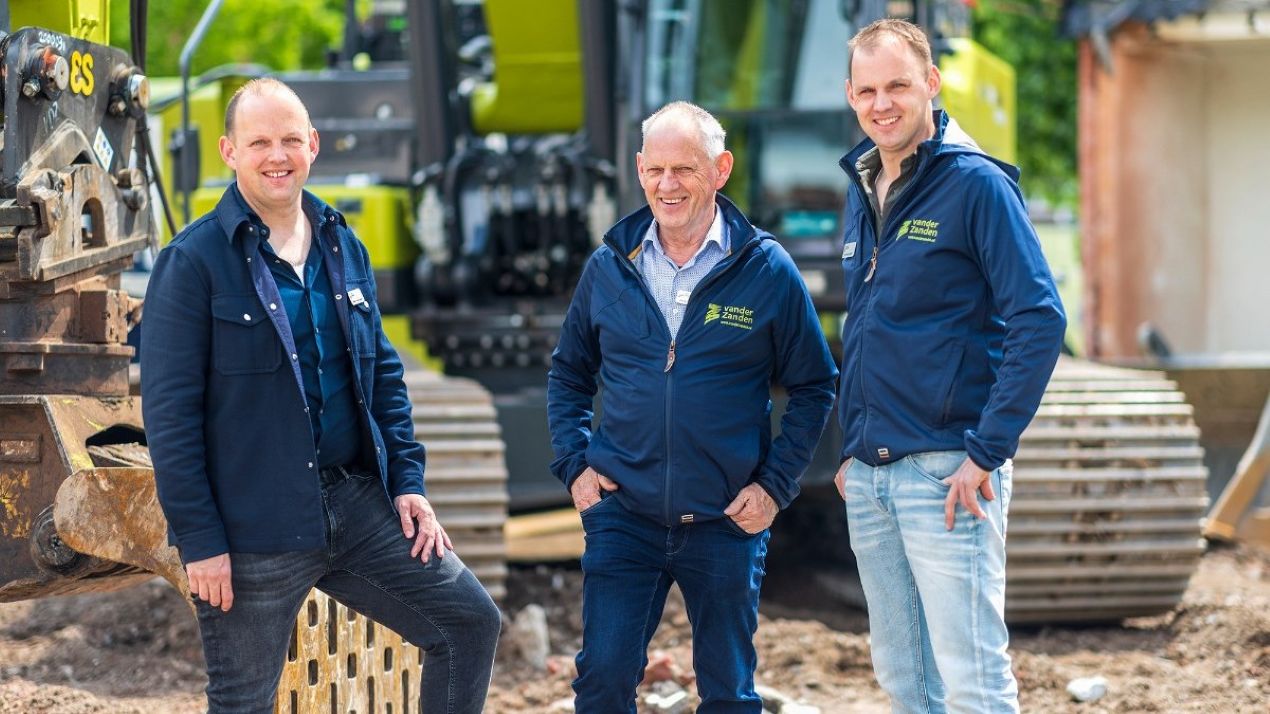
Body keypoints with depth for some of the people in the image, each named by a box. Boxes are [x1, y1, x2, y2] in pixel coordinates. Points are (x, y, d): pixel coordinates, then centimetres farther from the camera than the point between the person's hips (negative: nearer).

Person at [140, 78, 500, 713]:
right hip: (252, 532, -6)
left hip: (358, 505, 6)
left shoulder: (343, 248, 10)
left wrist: (407, 481, 7)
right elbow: (169, 413, -12)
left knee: (470, 623, 5)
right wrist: (199, 540, -15)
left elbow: (383, 373, 18)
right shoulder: (194, 262, -10)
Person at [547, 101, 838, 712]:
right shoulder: (610, 267, 4)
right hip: (623, 515, 1)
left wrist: (776, 484, -4)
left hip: (727, 523, -1)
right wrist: (575, 465, 3)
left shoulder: (768, 271, -3)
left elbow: (813, 388, 4)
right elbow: (568, 374, 16)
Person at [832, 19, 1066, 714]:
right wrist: (851, 447, 16)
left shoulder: (976, 185, -9)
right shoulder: (862, 189, 14)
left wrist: (987, 452, -18)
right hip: (868, 475, 8)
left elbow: (1039, 319, -15)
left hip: (946, 472, -8)